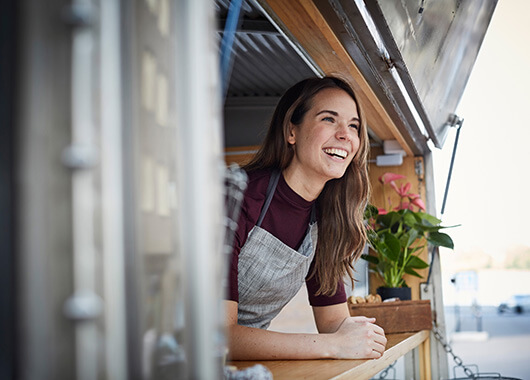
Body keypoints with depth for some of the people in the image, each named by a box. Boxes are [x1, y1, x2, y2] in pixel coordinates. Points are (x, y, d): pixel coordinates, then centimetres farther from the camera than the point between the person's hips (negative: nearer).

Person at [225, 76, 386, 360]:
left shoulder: (323, 220, 2)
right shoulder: (236, 195, -19)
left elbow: (333, 319, 8)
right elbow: (217, 334, -25)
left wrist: (355, 332, -16)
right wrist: (333, 345, -27)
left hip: (252, 362, 6)